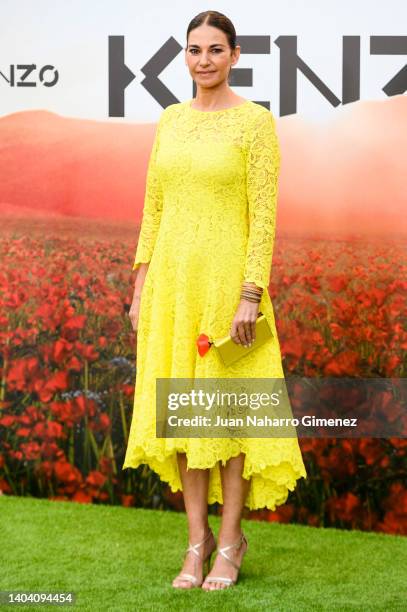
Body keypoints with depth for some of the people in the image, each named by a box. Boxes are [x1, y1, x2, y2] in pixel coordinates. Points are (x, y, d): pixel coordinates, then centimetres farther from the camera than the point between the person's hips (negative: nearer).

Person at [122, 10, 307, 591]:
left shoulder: (256, 122, -6)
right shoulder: (170, 120, 10)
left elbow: (264, 215, -11)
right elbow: (154, 209, 12)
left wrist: (251, 296, -16)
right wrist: (140, 288, 8)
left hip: (226, 277, -5)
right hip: (172, 280, 5)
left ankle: (230, 540, 14)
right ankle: (198, 538, 18)